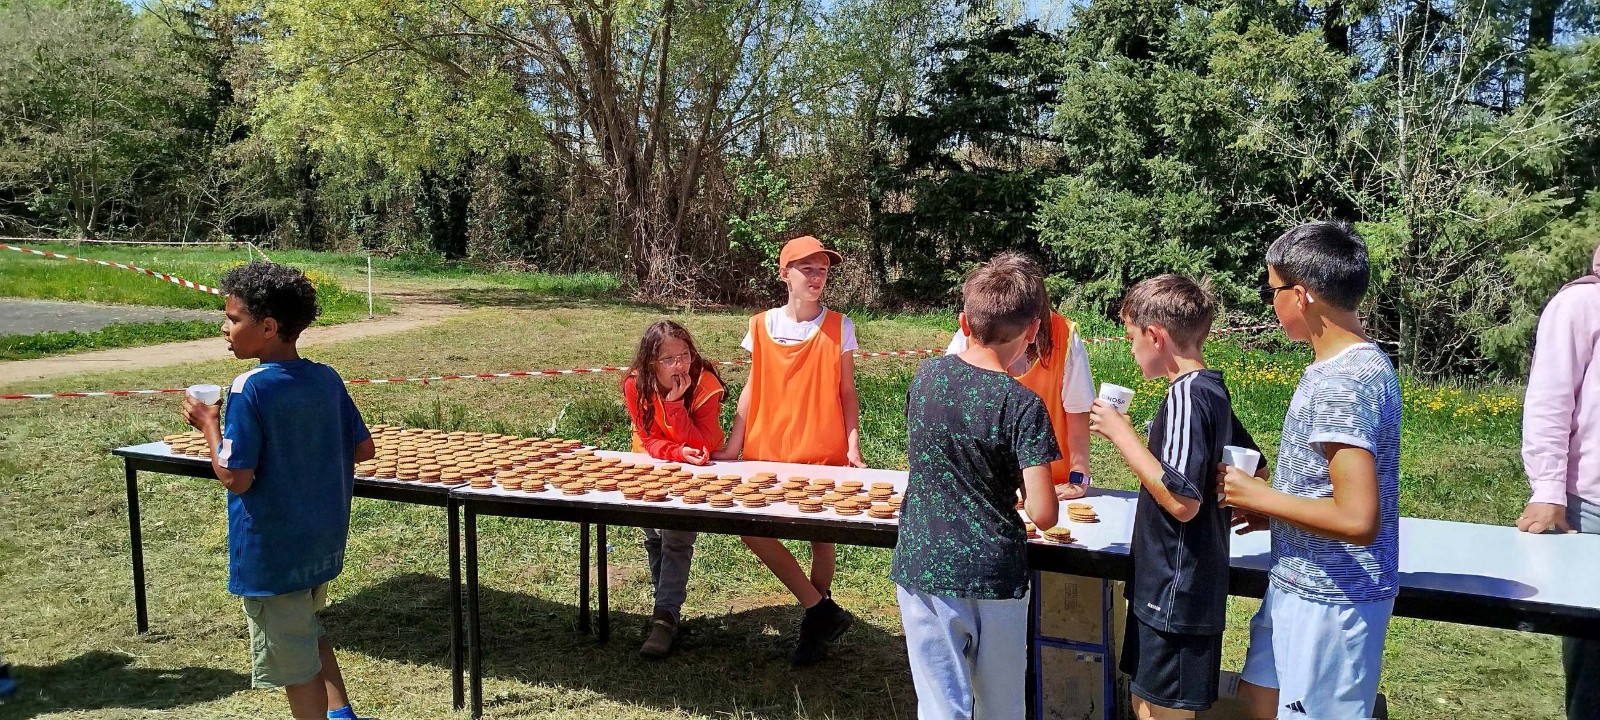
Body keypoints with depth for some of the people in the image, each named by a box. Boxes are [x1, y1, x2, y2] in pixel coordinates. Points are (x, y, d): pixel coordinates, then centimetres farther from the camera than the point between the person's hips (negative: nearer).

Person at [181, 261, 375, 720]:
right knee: (308, 633, 27)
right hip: (324, 541, 7)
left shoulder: (250, 388, -20)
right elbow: (364, 450, 4)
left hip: (271, 551, -7)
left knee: (294, 661, 9)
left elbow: (235, 477, -20)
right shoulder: (327, 379, -2)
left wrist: (209, 424, -6)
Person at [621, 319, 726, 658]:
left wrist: (675, 402, -38)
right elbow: (649, 440, -17)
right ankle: (668, 608, 24)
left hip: (695, 470, -3)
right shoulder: (636, 385, -18)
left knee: (677, 537, -17)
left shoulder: (704, 385, -25)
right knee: (654, 537, 7)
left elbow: (699, 447, -30)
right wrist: (679, 452, -36)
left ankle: (666, 617, -14)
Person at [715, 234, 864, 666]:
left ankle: (816, 622, 25)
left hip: (824, 453, -2)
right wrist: (732, 446, 6)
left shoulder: (838, 327, -1)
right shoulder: (762, 326, 4)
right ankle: (823, 611, 7)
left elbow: (846, 393, 2)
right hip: (767, 451, 2)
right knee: (751, 528, -6)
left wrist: (853, 444, -8)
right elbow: (753, 388, 9)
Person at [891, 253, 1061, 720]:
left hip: (924, 570, 2)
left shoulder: (926, 376, -2)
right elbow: (1043, 515, -18)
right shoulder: (1023, 405, -15)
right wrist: (1029, 490, 3)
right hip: (996, 576, -2)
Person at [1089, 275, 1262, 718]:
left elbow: (1182, 501, -27)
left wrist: (1120, 433, -20)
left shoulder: (1186, 395, -20)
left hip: (1174, 595, -9)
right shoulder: (1213, 390, 9)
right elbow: (1256, 473, 19)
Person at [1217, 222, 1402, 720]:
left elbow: (1358, 519, -29)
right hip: (1302, 586, 9)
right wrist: (1274, 512, 9)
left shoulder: (1340, 383, -24)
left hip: (1329, 601, -9)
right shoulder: (1361, 362, 6)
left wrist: (1259, 497, -17)